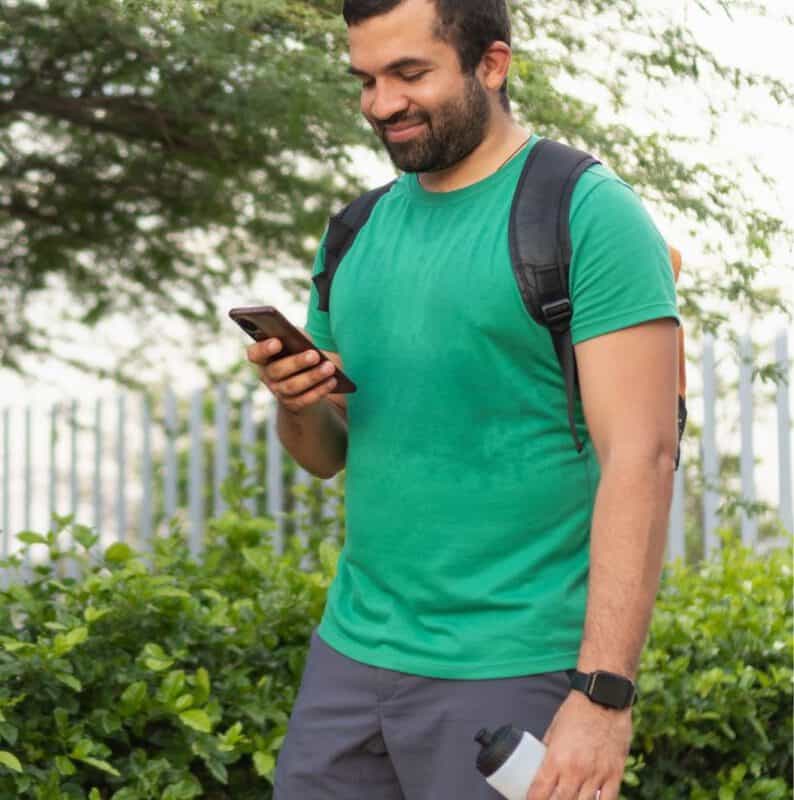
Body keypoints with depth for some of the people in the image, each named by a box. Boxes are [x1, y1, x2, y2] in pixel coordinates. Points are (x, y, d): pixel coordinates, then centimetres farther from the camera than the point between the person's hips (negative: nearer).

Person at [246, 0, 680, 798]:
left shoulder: (588, 215, -9)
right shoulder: (361, 232, 12)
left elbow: (641, 459, -15)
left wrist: (604, 696, -22)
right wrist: (296, 403, -5)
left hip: (509, 671, -6)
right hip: (351, 651, 6)